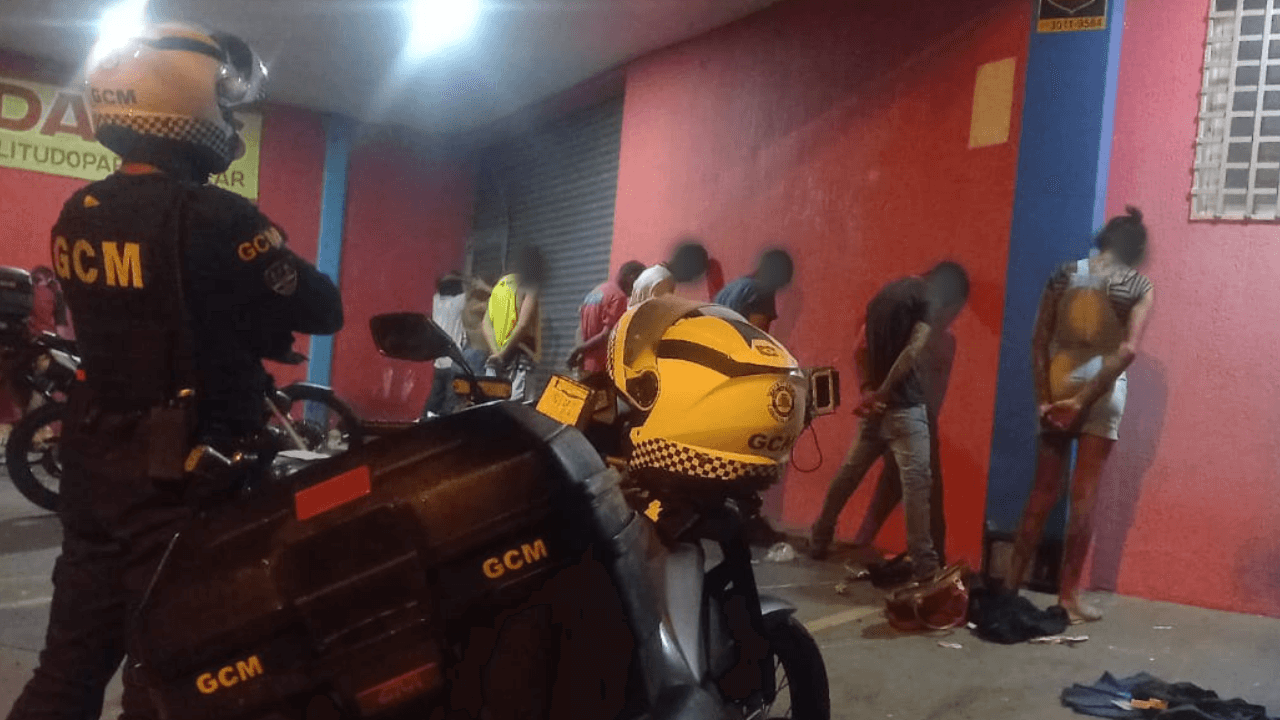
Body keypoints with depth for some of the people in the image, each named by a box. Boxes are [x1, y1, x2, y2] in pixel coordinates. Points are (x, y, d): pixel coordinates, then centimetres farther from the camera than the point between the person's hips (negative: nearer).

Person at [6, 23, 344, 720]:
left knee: (73, 654, 19)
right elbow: (322, 311, -12)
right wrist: (276, 272, 6)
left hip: (92, 458, 8)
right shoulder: (213, 216, -19)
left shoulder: (77, 214, 5)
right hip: (185, 470, -7)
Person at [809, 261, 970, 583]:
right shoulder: (929, 297, -6)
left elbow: (860, 349, 16)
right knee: (916, 480, -8)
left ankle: (819, 540, 25)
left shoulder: (888, 291, 18)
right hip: (904, 405, -8)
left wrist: (868, 391, 7)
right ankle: (924, 565, -8)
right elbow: (912, 352, -18)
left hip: (877, 403, 8)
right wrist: (880, 394, -14)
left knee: (849, 472, 16)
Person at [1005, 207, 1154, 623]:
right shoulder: (1140, 286, -2)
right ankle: (1068, 596, 8)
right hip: (1102, 393, -3)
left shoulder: (1065, 275, 5)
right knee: (1083, 497, 3)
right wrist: (1084, 400, -13)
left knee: (1043, 491, 11)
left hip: (1056, 389, 3)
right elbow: (1128, 350, -15)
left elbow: (1039, 340, -1)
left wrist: (1043, 397, -1)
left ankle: (1012, 583, 14)